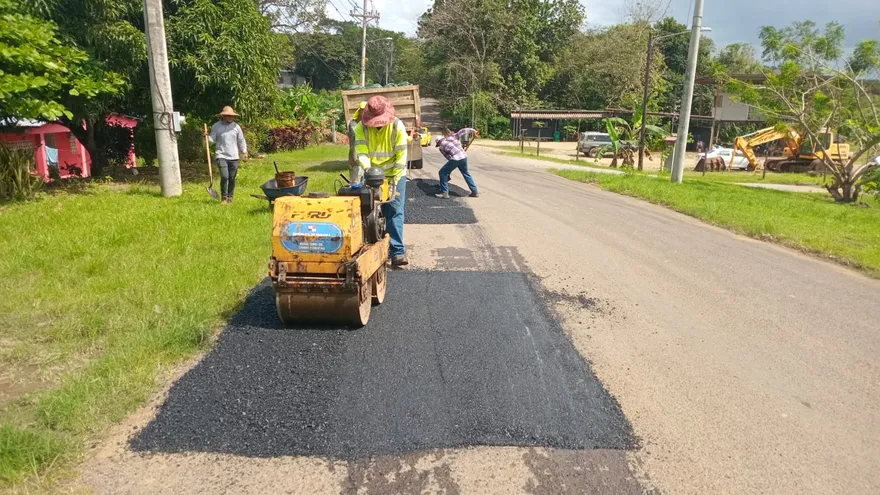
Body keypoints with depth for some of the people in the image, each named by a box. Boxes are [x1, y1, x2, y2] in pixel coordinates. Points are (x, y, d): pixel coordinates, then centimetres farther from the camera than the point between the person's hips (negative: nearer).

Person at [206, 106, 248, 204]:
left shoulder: (236, 127, 6)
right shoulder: (216, 126, 0)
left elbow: (241, 141, 10)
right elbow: (212, 139, 0)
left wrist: (244, 152, 5)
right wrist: (207, 137, -20)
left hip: (233, 156, 3)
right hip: (221, 156, -2)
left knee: (232, 178, 6)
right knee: (224, 176, -14)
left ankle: (230, 197, 21)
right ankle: (223, 197, 2)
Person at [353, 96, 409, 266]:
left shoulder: (397, 126, -16)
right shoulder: (361, 127, -11)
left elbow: (401, 155, -16)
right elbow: (361, 152, -18)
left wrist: (395, 179, -20)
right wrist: (367, 168, -39)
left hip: (394, 175, -2)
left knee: (395, 212, -9)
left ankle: (397, 251, -12)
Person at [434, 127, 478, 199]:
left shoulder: (441, 147, 8)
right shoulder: (453, 137, 17)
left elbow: (447, 157, 8)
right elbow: (462, 131, 11)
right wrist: (472, 130, 18)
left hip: (455, 159, -6)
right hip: (464, 157, 6)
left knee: (443, 173, 9)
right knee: (466, 174, 24)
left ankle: (445, 193, 5)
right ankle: (475, 192, 28)